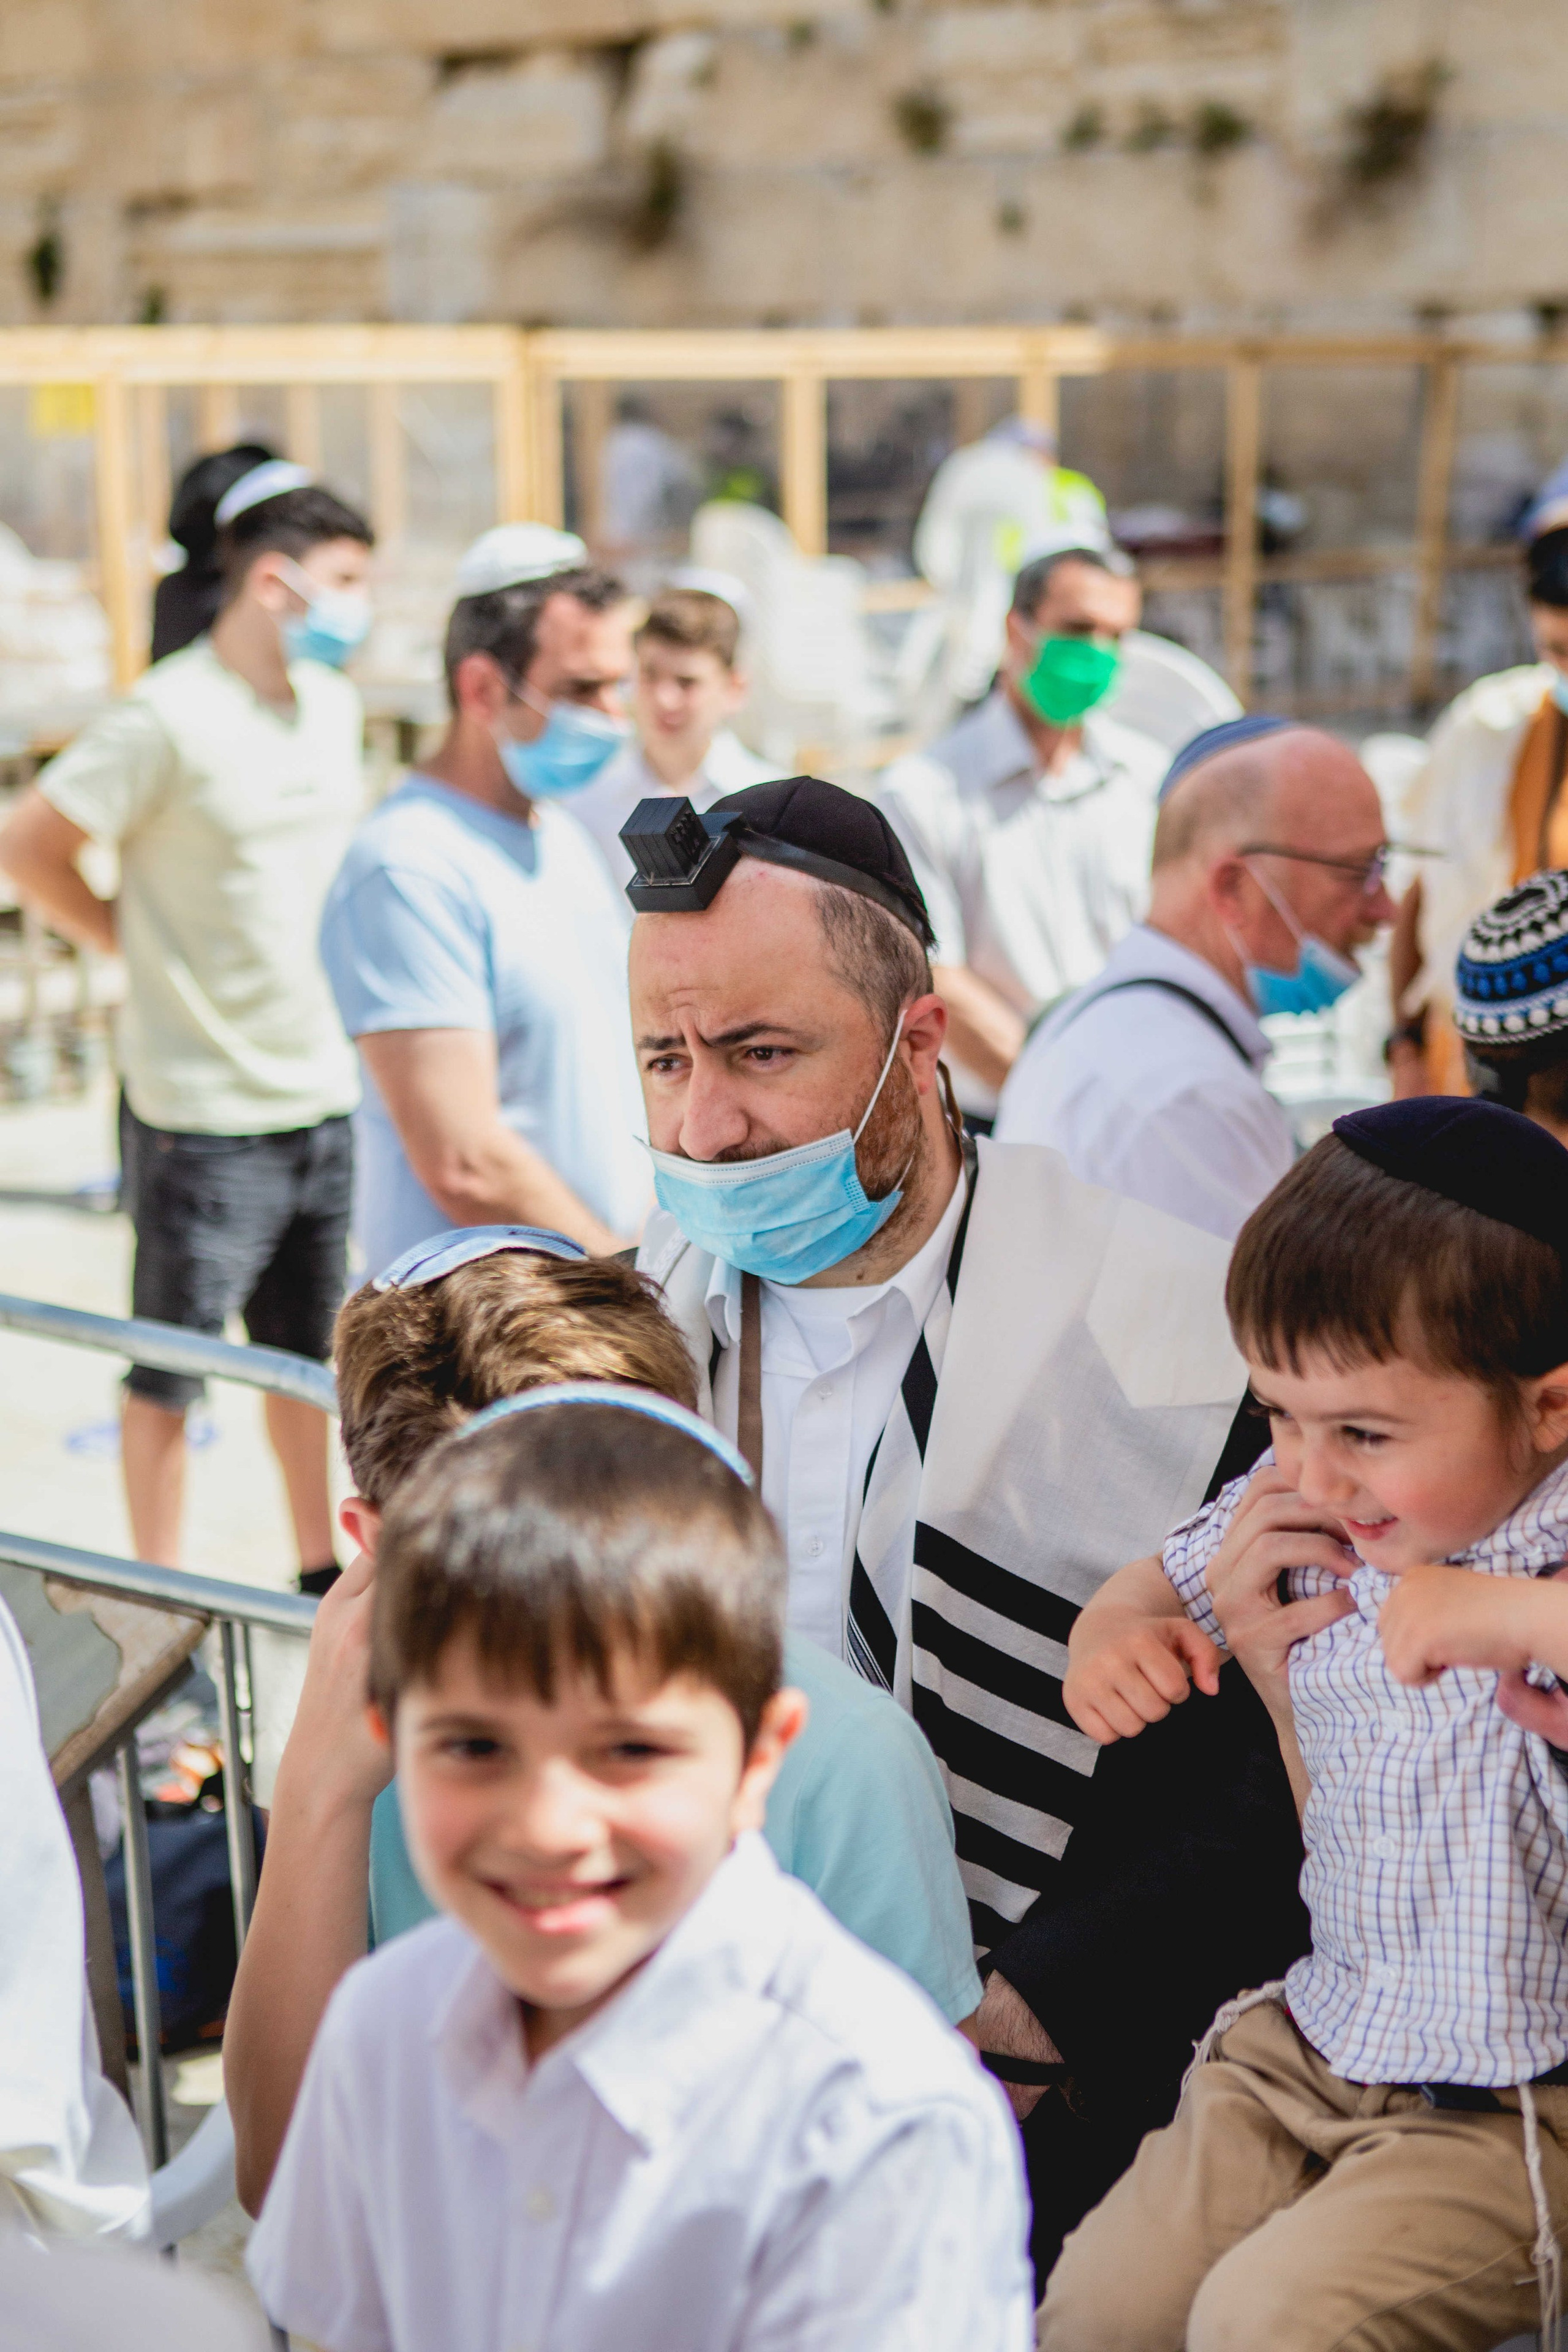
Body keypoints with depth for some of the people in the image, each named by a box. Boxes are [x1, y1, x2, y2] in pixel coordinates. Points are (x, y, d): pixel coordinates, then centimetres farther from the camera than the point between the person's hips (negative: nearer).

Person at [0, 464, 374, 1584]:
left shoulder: (336, 704, 7)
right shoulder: (170, 718, -16)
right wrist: (149, 947, -5)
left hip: (327, 1099, 7)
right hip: (205, 1109, -7)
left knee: (308, 1353, 19)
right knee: (172, 1371, 7)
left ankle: (321, 1573, 33)